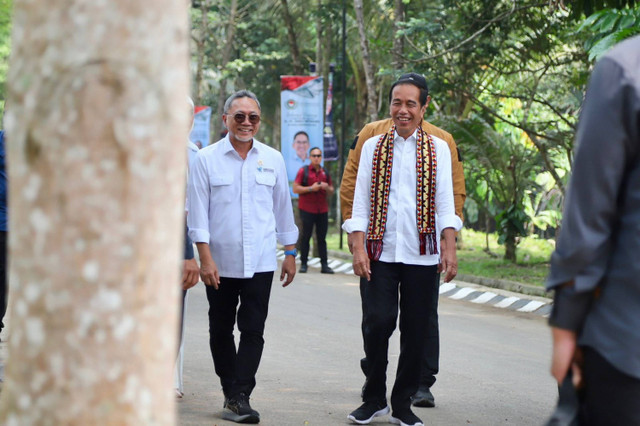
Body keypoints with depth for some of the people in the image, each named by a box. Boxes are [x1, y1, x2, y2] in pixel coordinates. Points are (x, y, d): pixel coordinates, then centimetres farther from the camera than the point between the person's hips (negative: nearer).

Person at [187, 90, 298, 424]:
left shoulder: (272, 159, 7)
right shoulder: (207, 159, 0)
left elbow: (282, 208, 13)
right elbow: (198, 212, -3)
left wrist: (290, 253, 13)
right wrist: (205, 258, -9)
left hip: (260, 262, 0)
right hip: (220, 262, 0)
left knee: (253, 330, -7)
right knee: (221, 331, 8)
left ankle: (240, 397, -7)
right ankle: (231, 394, 19)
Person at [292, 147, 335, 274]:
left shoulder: (325, 172, 14)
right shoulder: (303, 171, 1)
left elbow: (331, 191, 19)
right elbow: (295, 189, -5)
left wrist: (327, 188, -4)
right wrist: (311, 188, -15)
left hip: (322, 210, 4)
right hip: (307, 209, -4)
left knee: (322, 238, 4)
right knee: (306, 236, -2)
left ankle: (324, 265, 3)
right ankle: (303, 264, 3)